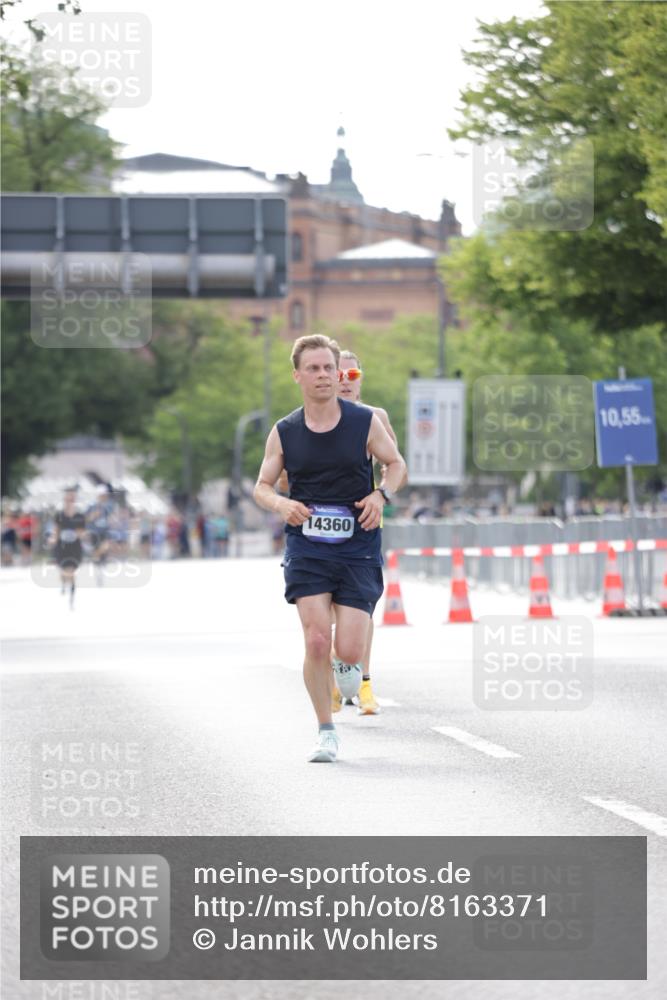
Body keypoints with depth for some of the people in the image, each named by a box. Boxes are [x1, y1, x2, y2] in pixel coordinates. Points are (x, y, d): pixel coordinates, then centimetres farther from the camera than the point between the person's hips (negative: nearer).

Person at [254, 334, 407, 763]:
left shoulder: (365, 422, -1)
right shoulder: (284, 433, 2)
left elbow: (396, 463, 12)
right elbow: (262, 486, 11)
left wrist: (381, 494, -8)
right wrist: (281, 504, -11)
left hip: (358, 548, 0)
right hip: (306, 548, 0)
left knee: (349, 651, -7)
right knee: (316, 642, -13)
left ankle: (348, 663, 33)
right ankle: (326, 732, 3)